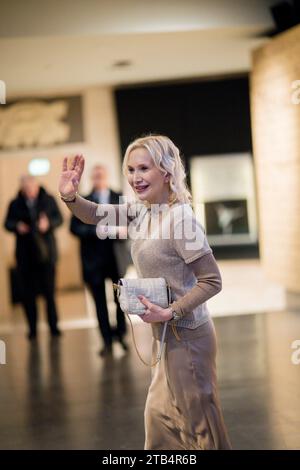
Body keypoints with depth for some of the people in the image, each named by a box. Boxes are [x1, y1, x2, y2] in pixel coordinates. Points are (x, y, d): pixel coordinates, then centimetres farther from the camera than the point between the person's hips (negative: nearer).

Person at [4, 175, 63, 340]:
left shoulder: (48, 200, 5)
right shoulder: (15, 204, 6)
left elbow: (59, 218, 2)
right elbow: (7, 223, 5)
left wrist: (48, 223, -19)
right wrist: (17, 226, -16)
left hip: (46, 252, -1)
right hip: (25, 254, 1)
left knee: (49, 291, 1)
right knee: (28, 293, 2)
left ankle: (53, 327, 11)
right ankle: (32, 329, 11)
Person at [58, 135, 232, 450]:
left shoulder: (181, 218, -23)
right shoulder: (139, 212, 1)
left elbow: (212, 281, -20)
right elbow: (96, 215, 8)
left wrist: (169, 313, -24)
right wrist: (70, 196, -12)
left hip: (187, 334, -8)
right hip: (164, 331, 8)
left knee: (197, 419, 6)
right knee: (160, 414, 20)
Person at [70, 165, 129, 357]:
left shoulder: (120, 198, 7)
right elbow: (75, 227, -6)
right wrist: (96, 231, -19)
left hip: (117, 256, 1)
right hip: (94, 259, -1)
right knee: (100, 301, 6)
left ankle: (121, 334, 25)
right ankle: (107, 342, 14)